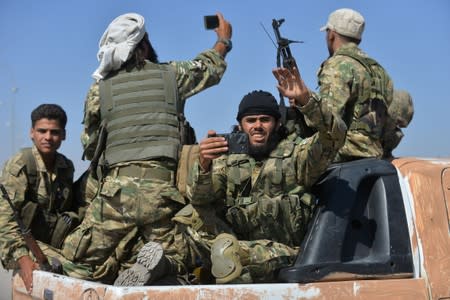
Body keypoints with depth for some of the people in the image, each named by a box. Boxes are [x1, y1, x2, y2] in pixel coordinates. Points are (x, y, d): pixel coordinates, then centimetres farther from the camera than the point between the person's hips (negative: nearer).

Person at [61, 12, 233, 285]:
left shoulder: (99, 89, 11)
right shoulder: (171, 75, 10)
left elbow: (90, 148, 22)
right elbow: (212, 67, 32)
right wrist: (224, 40, 52)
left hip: (116, 192, 0)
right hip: (163, 193, 0)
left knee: (78, 263, 9)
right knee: (174, 261, 15)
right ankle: (156, 262, -19)